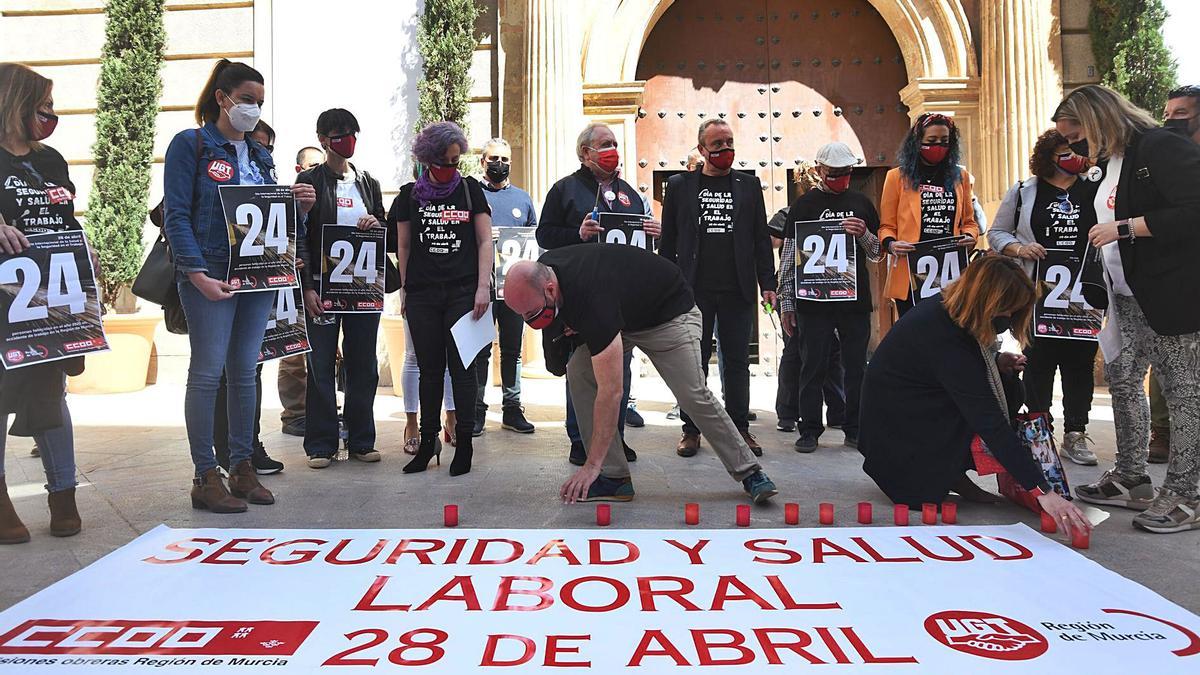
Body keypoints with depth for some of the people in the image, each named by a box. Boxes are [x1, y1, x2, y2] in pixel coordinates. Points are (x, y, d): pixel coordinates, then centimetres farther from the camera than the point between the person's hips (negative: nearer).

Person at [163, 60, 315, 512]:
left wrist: (300, 207, -5)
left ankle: (242, 467, 17)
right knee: (208, 370, -4)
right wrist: (198, 274, -18)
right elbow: (176, 215, -8)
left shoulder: (259, 155, 17)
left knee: (245, 371, 9)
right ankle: (206, 477, 3)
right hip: (211, 274, -6)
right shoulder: (191, 144, -1)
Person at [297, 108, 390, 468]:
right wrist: (306, 287, -12)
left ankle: (361, 441, 16)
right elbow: (299, 236, -4)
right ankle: (321, 444, 9)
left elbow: (389, 237, 19)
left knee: (363, 365, 7)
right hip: (322, 285, -4)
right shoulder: (310, 181, 1)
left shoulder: (369, 183, 14)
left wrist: (379, 225, -5)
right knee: (321, 365, 0)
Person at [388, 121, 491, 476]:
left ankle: (464, 442, 7)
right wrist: (405, 291, 8)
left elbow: (485, 241, 4)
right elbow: (404, 247, 13)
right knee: (429, 368, 6)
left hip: (463, 293, -1)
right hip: (422, 295, 1)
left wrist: (483, 287, -5)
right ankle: (428, 440, 15)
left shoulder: (470, 189, 6)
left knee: (462, 367, -1)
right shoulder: (411, 194, 8)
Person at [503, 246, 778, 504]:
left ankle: (749, 472, 3)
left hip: (669, 312, -8)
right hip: (622, 315, 8)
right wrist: (572, 325, -12)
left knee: (693, 395, -19)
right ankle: (615, 477, -8)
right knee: (578, 372, -12)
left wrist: (591, 465, -37)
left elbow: (611, 392, -40)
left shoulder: (593, 301, -42)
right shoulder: (542, 270, -18)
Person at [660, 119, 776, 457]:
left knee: (737, 361, 6)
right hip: (694, 290, -1)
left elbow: (761, 237, 10)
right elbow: (668, 241, 6)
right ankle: (691, 429, 13)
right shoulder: (679, 185, 7)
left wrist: (767, 283, 3)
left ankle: (739, 428, 15)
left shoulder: (748, 185, 11)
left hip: (738, 290, 1)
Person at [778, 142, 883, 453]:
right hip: (813, 300, -2)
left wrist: (864, 234, -8)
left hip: (855, 299, 2)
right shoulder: (804, 205, 5)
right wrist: (787, 304, -1)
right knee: (813, 366, 1)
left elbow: (877, 255, 14)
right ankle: (810, 430, 9)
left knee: (856, 366, 6)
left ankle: (855, 428, 16)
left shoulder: (862, 203, 11)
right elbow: (789, 257, 4)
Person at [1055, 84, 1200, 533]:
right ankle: (1131, 479, 22)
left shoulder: (1161, 147, -12)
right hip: (1127, 297, 9)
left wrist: (1124, 227, -19)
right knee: (1122, 380, 11)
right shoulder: (1113, 162, 16)